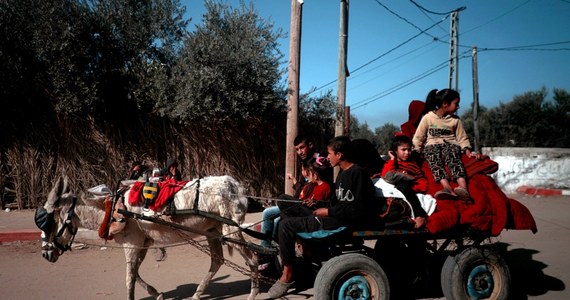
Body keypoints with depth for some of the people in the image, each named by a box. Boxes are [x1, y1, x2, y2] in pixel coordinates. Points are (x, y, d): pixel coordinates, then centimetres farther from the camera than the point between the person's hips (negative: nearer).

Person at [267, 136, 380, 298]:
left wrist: (328, 212, -15)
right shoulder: (342, 175, 17)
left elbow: (359, 209, -20)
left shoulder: (358, 173, -12)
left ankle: (287, 274, -3)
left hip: (347, 222, -11)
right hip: (335, 217, 11)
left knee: (287, 225, -15)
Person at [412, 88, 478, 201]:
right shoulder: (428, 117, 4)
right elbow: (418, 137, 5)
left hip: (451, 145, 1)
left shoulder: (455, 120, 13)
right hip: (432, 145, -1)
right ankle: (448, 189, -60)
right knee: (434, 158, -36)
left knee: (451, 154, -35)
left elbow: (462, 138, 13)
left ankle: (463, 188, -59)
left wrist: (468, 152, -4)